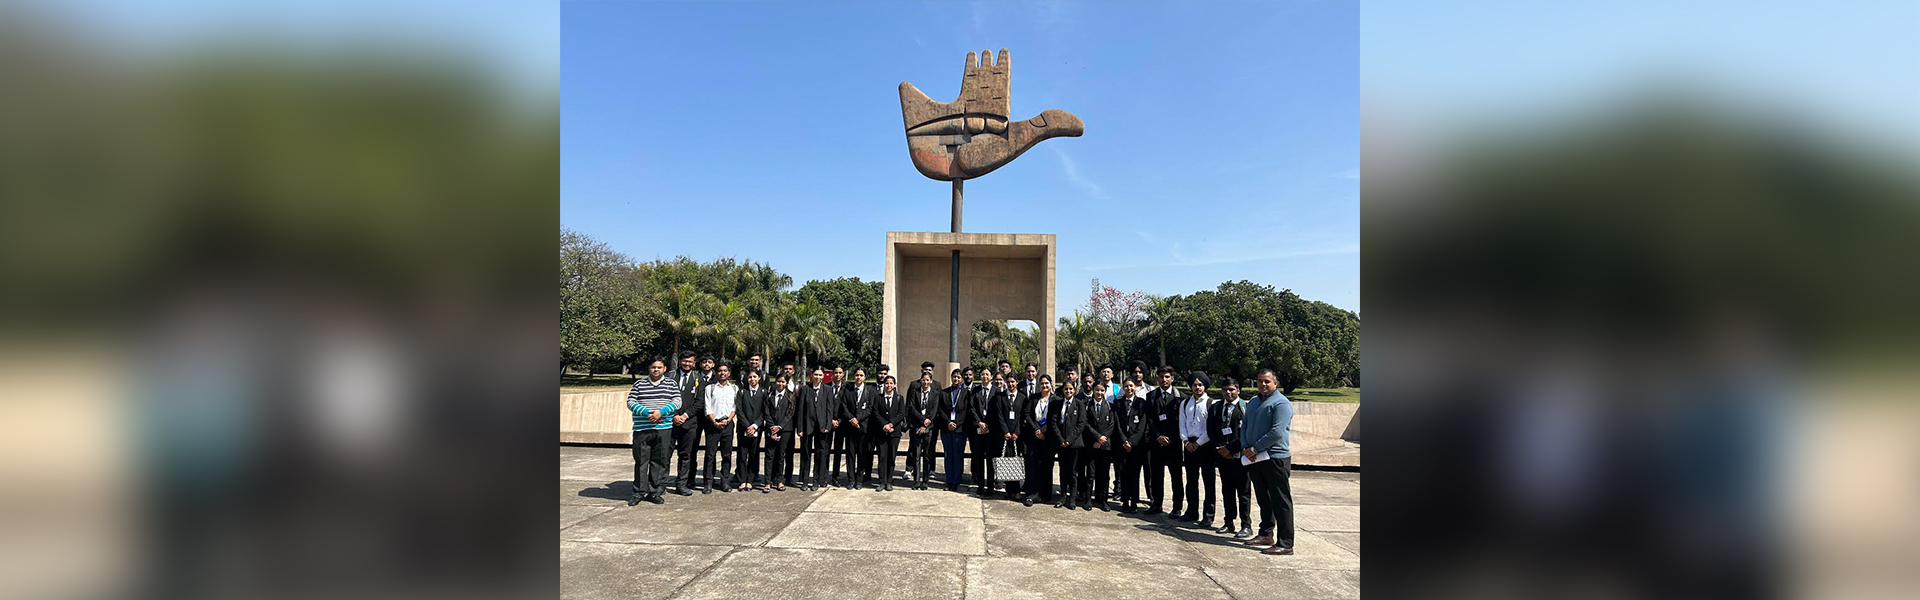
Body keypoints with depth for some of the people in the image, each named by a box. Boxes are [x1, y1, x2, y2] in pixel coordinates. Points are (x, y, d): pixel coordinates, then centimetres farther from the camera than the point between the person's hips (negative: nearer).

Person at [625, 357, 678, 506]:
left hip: (663, 428, 1)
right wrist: (646, 412, -14)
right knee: (641, 461, 0)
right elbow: (630, 402, 1)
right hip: (641, 429, -1)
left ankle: (653, 492, 13)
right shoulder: (639, 384, 9)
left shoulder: (671, 384, 10)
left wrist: (661, 412, -13)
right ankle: (639, 492, 9)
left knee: (658, 461, 4)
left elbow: (677, 402, 1)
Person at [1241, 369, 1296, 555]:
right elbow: (1244, 426, 16)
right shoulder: (1253, 402, 16)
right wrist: (1245, 448, -2)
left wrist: (1255, 449, -15)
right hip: (1255, 459, 8)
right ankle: (1266, 534, 29)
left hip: (1275, 458, -8)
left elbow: (1277, 432, -18)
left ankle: (1285, 544, -2)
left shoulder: (1281, 403, -10)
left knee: (1280, 501, -4)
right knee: (1263, 499, 17)